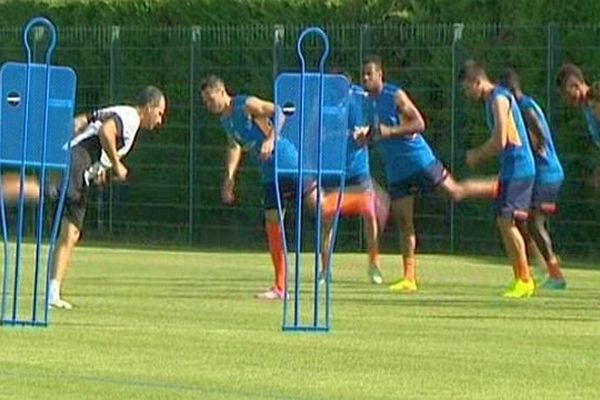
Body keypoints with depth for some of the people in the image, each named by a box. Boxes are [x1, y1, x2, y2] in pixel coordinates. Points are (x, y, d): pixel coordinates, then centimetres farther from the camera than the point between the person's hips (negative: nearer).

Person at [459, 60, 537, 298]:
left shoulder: (499, 99, -14)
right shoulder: (492, 100, 17)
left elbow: (500, 141, -19)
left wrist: (478, 155, -5)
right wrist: (479, 154, 11)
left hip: (518, 168, -10)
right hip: (510, 169, 10)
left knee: (507, 220, -12)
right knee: (503, 222, 9)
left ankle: (525, 280, -9)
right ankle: (520, 279, 13)